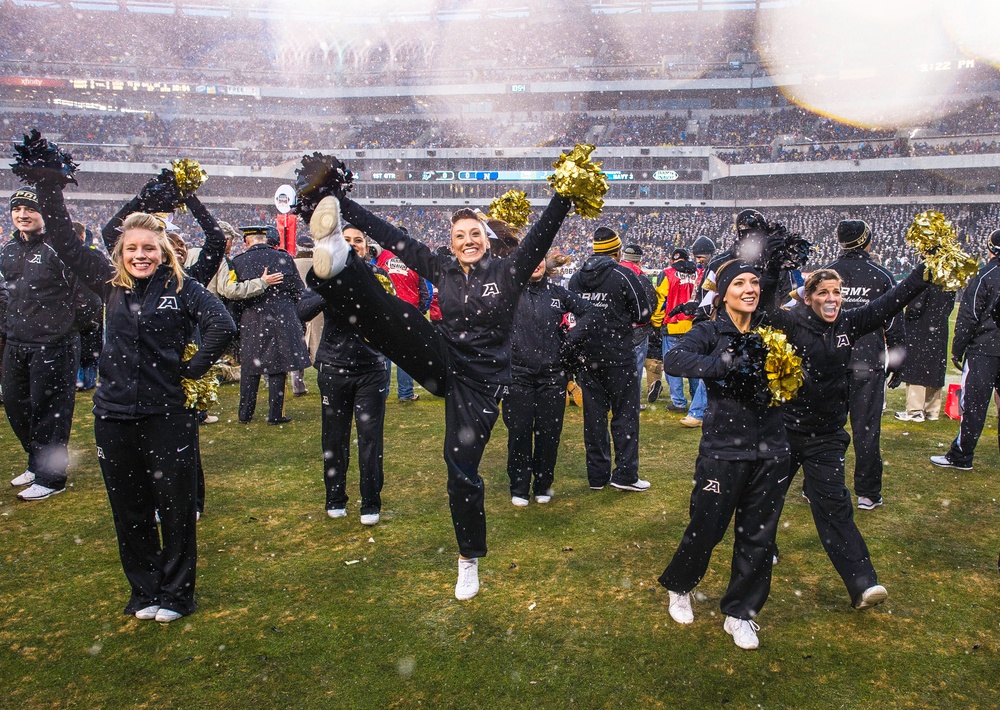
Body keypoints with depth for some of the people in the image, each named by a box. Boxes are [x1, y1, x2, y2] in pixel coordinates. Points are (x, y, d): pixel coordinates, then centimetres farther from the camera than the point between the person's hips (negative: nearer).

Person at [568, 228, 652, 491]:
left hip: (586, 356, 5)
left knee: (594, 415, 10)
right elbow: (643, 315, -4)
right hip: (618, 356, -4)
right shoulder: (625, 276, -9)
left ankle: (597, 475, 16)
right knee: (625, 413, 4)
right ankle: (625, 474, 5)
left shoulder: (576, 278, 5)